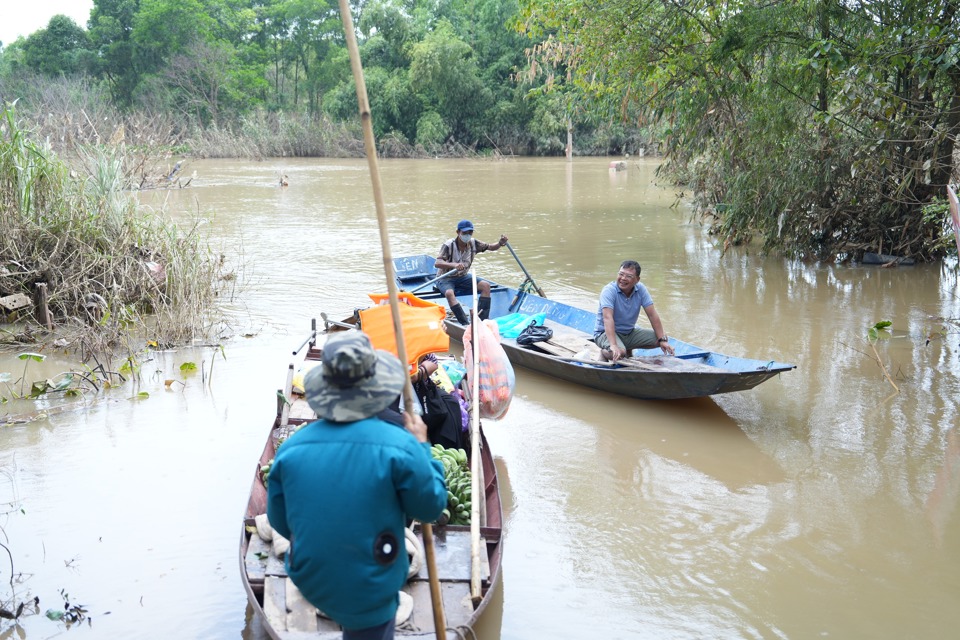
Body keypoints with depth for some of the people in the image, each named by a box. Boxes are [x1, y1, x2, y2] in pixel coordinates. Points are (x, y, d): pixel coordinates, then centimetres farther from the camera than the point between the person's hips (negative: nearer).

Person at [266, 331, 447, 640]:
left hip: (311, 583, 3)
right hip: (369, 592, -3)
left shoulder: (290, 448, -11)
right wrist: (422, 446, 4)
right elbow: (431, 507, -8)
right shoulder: (400, 446, -23)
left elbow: (279, 522, 1)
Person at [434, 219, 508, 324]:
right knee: (449, 293, -37)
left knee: (485, 285, -16)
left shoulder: (473, 243, -4)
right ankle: (466, 324, -43)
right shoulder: (448, 245, -21)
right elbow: (437, 263, -33)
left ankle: (481, 320, -20)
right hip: (445, 279, -5)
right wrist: (453, 265, -51)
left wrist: (500, 244, -22)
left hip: (463, 277, 5)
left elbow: (491, 247, 2)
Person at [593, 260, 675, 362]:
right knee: (620, 352, -36)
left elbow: (652, 315, -7)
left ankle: (628, 349, 13)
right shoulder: (609, 291, -22)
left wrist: (663, 340, -14)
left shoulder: (640, 289, -6)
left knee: (659, 339, -7)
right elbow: (608, 318, -35)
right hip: (605, 333, -6)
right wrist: (613, 345, -48)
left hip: (630, 332, 7)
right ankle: (604, 353, -1)